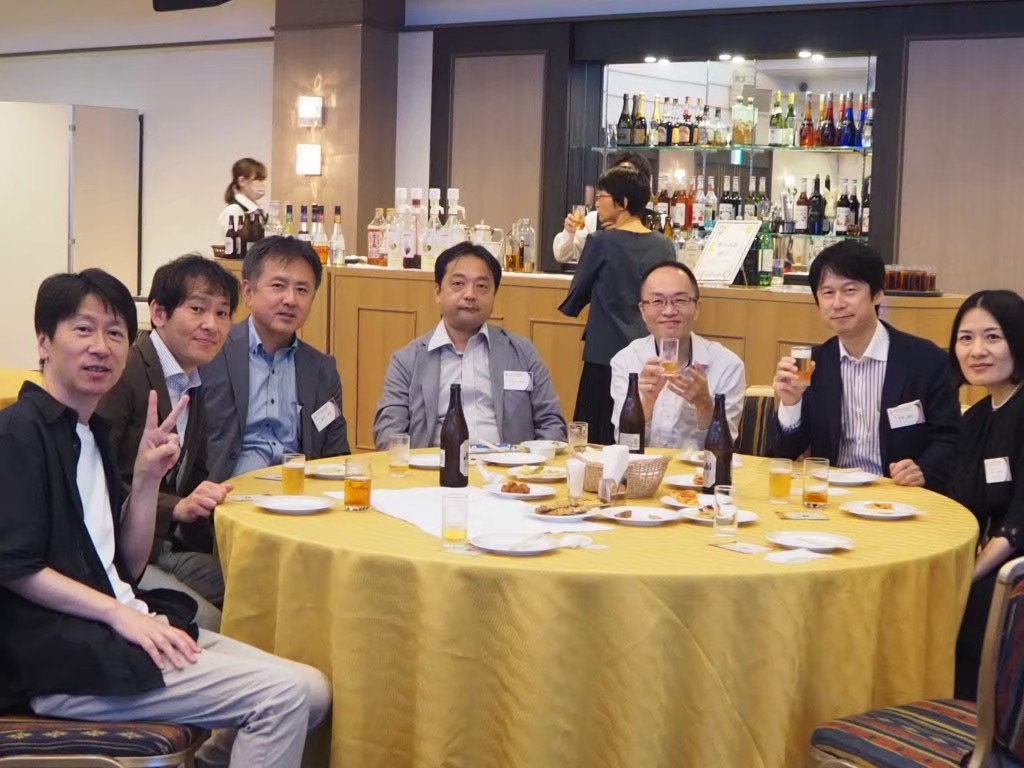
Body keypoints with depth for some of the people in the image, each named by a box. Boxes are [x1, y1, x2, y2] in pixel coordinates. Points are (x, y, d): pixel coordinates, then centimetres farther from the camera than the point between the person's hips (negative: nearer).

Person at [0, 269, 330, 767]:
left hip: (112, 630, 8)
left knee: (312, 690, -1)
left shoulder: (93, 431, 16)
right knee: (282, 694, -17)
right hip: (61, 655, -8)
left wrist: (147, 477, 1)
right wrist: (119, 613, -17)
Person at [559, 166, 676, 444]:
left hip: (606, 353, -4)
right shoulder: (664, 246, 3)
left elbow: (578, 290, 4)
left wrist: (571, 306, 24)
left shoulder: (601, 242, -9)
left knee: (599, 441, 2)